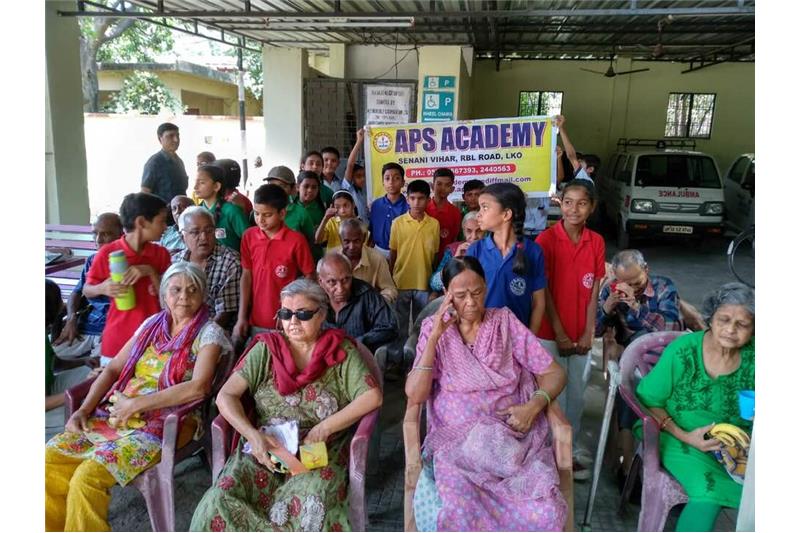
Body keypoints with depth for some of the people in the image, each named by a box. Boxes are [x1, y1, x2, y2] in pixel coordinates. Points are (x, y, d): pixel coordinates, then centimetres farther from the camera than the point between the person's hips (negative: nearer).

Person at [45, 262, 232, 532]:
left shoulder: (208, 333, -5)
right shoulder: (152, 323, 13)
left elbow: (198, 387, -18)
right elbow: (113, 369, 14)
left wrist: (136, 404, -16)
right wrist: (84, 409, -1)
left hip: (166, 420, -6)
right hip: (116, 413, 6)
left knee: (87, 478, -23)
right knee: (49, 461, -9)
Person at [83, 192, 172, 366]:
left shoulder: (161, 254, 2)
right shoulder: (107, 253, -7)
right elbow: (87, 290, 5)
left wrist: (151, 272, -16)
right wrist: (103, 288, -16)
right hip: (118, 339, -2)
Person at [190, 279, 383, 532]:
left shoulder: (341, 351, 2)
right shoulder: (266, 348, 6)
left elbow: (372, 396, -7)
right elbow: (226, 396, 0)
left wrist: (324, 428, -15)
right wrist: (253, 435, -17)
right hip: (265, 450, 2)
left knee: (308, 510, -31)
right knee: (218, 504, -23)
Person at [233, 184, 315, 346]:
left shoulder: (296, 240, -11)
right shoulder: (249, 236, 1)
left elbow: (309, 278, -3)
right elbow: (246, 276, 5)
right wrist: (242, 317, 2)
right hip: (256, 322, 4)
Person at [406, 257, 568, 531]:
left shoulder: (505, 321, 7)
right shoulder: (433, 328, 5)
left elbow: (553, 373, 8)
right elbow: (415, 395, -5)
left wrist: (534, 406, -12)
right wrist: (435, 336, -12)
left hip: (513, 435, 1)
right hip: (455, 439, -1)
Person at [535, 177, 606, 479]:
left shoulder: (597, 242, 1)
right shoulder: (546, 240, -12)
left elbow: (594, 291, 2)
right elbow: (543, 292, -11)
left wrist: (588, 333, -3)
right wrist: (560, 334, -12)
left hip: (581, 335, 4)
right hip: (551, 334, -4)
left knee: (577, 394, 16)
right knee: (555, 395, 7)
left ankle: (571, 447, 34)